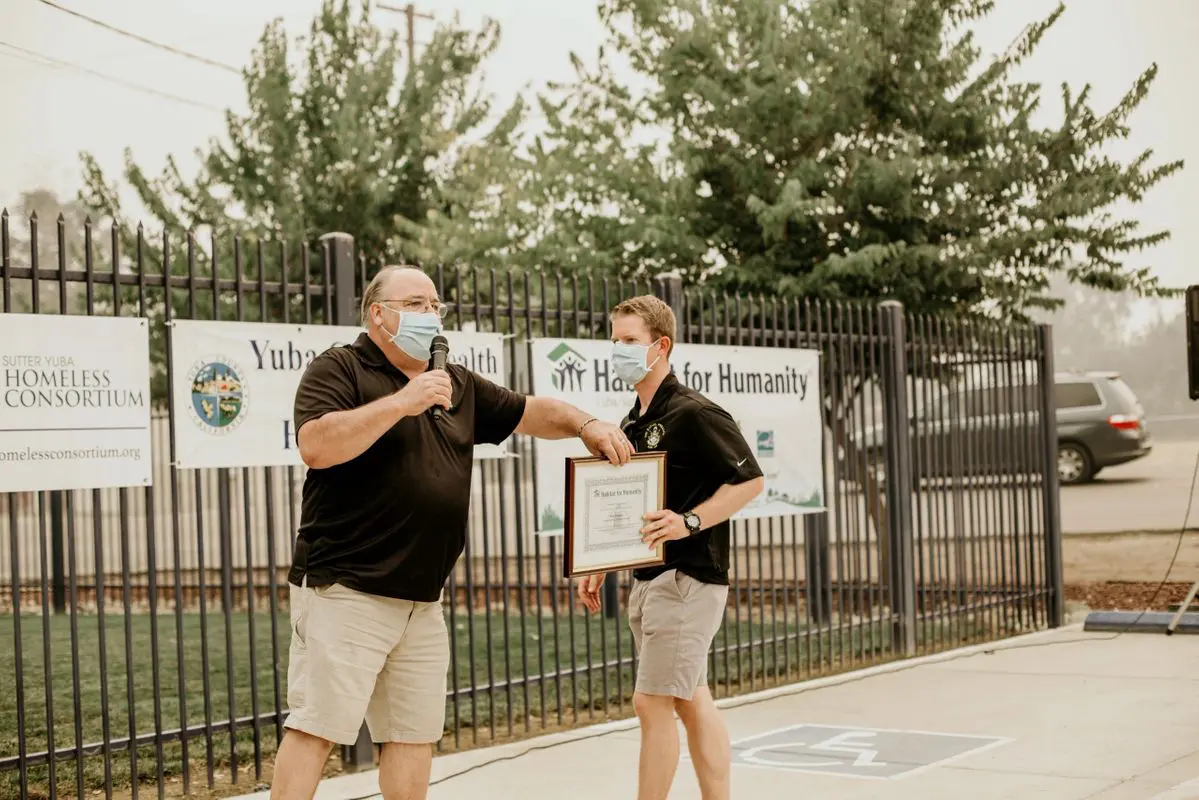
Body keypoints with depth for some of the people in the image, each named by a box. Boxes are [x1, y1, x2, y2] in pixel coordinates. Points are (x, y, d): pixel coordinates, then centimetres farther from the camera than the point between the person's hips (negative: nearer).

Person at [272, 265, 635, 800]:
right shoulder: (340, 369, -4)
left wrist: (587, 426, 4)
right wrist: (402, 401, -20)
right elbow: (316, 446, -20)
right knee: (317, 728, -9)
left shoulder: (458, 385, 17)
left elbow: (531, 413, 23)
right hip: (345, 591, -7)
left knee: (415, 733, 10)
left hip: (422, 601, 7)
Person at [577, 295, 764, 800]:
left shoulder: (693, 413, -12)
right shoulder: (632, 424, 14)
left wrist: (690, 521, -25)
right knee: (692, 701, 12)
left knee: (652, 703, -8)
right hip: (649, 580, 9)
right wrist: (598, 568, 15)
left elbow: (750, 480, -16)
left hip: (687, 579, -9)